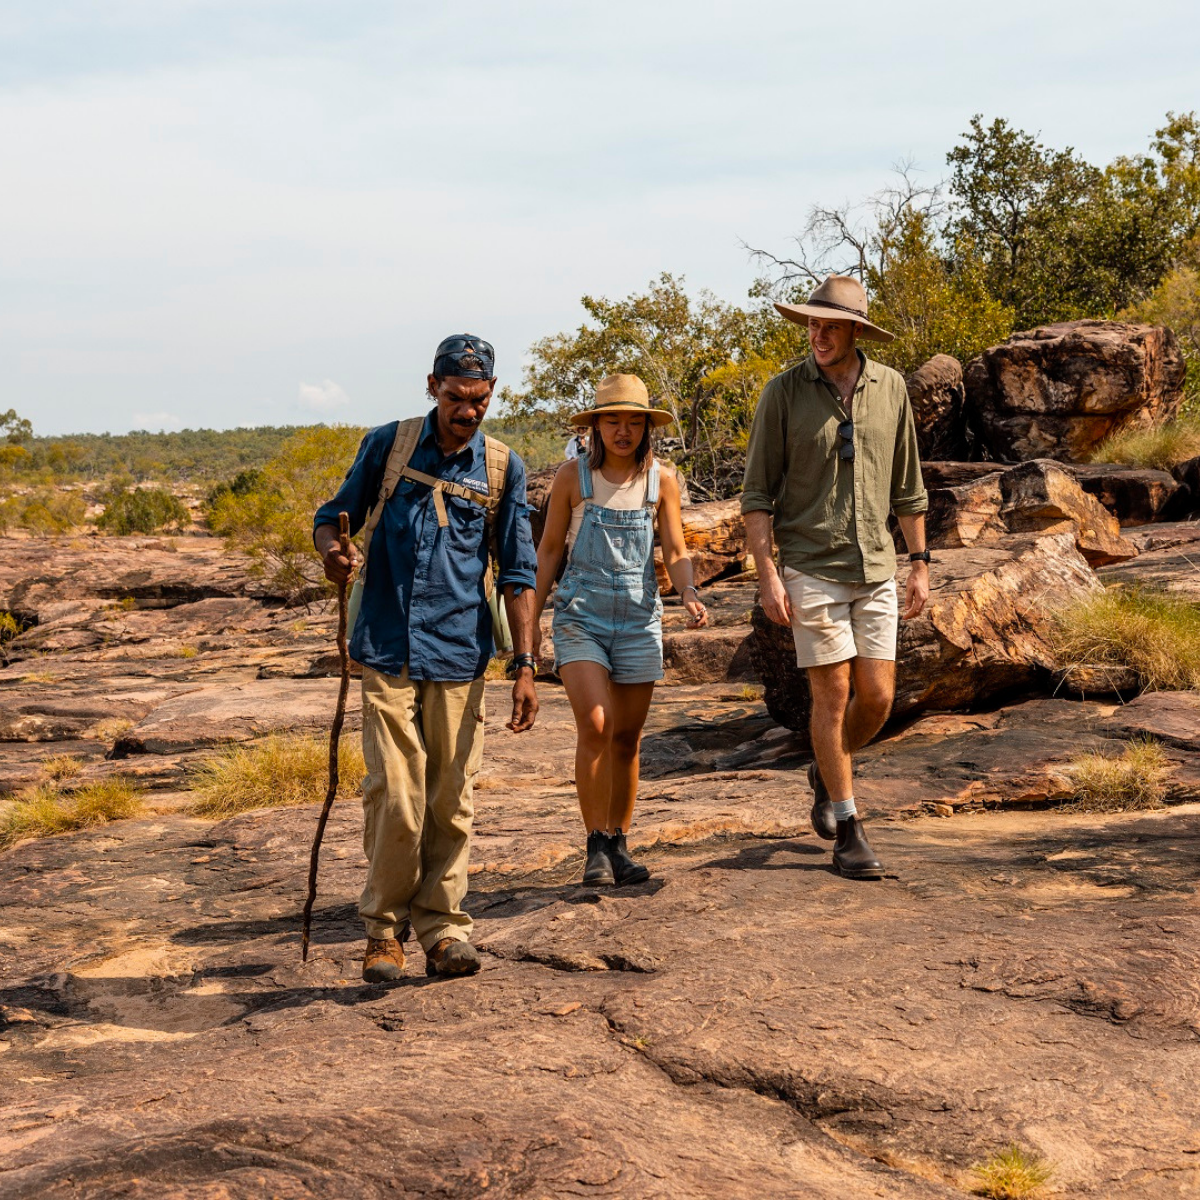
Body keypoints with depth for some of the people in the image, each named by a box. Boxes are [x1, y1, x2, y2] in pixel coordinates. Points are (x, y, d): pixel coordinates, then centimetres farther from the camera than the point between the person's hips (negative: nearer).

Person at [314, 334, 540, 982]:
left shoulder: (502, 467, 5)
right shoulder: (387, 444, 4)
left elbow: (517, 574, 7)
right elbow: (335, 513, 12)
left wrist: (525, 665, 1)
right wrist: (331, 550, -12)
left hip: (459, 655, 1)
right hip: (388, 650, -1)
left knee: (450, 799, 3)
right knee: (394, 795, -5)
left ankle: (441, 926, 14)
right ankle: (384, 926, 10)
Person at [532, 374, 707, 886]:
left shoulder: (661, 479, 2)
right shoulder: (573, 476, -3)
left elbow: (675, 552, 6)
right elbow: (549, 549, 6)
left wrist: (690, 594, -13)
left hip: (639, 617, 2)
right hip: (580, 613, -2)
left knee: (627, 738, 6)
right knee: (595, 725, -17)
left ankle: (619, 844, 21)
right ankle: (597, 845, -6)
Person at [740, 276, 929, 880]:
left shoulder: (889, 388, 5)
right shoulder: (784, 392, -5)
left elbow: (907, 486, 13)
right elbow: (756, 494, -5)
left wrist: (920, 565, 9)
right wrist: (768, 577, -12)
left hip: (875, 566, 4)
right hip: (811, 568, -3)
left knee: (878, 697, 2)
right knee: (833, 695, -2)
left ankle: (827, 771, 33)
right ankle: (847, 832, 9)